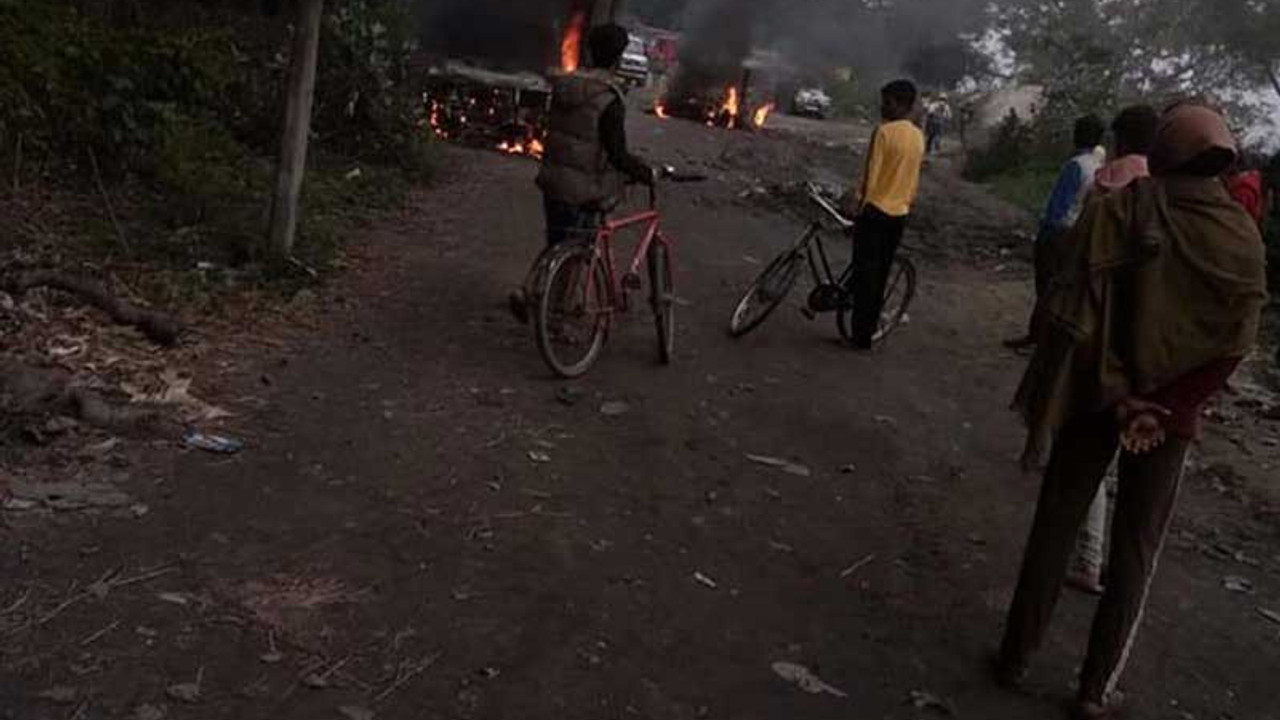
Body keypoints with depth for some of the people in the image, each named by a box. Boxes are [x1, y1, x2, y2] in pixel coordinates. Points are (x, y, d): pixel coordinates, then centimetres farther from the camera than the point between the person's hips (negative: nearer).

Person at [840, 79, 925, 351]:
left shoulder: (884, 131, -14)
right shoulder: (919, 137, 9)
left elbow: (871, 175, -17)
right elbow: (915, 181, 15)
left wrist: (858, 201, -9)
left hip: (876, 209, -7)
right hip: (900, 213, 7)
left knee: (865, 272, -1)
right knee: (881, 274, 15)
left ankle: (862, 336, 1)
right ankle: (871, 327, 22)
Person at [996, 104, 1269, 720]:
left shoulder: (1118, 211, -9)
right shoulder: (1243, 236, -4)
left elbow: (1077, 311, -16)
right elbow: (1234, 344, -8)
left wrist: (1115, 393, -11)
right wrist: (1166, 410, -9)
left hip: (1095, 394, -1)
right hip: (1172, 411, 1)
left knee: (1056, 525, 12)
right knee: (1135, 549, 11)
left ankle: (1017, 654, 23)